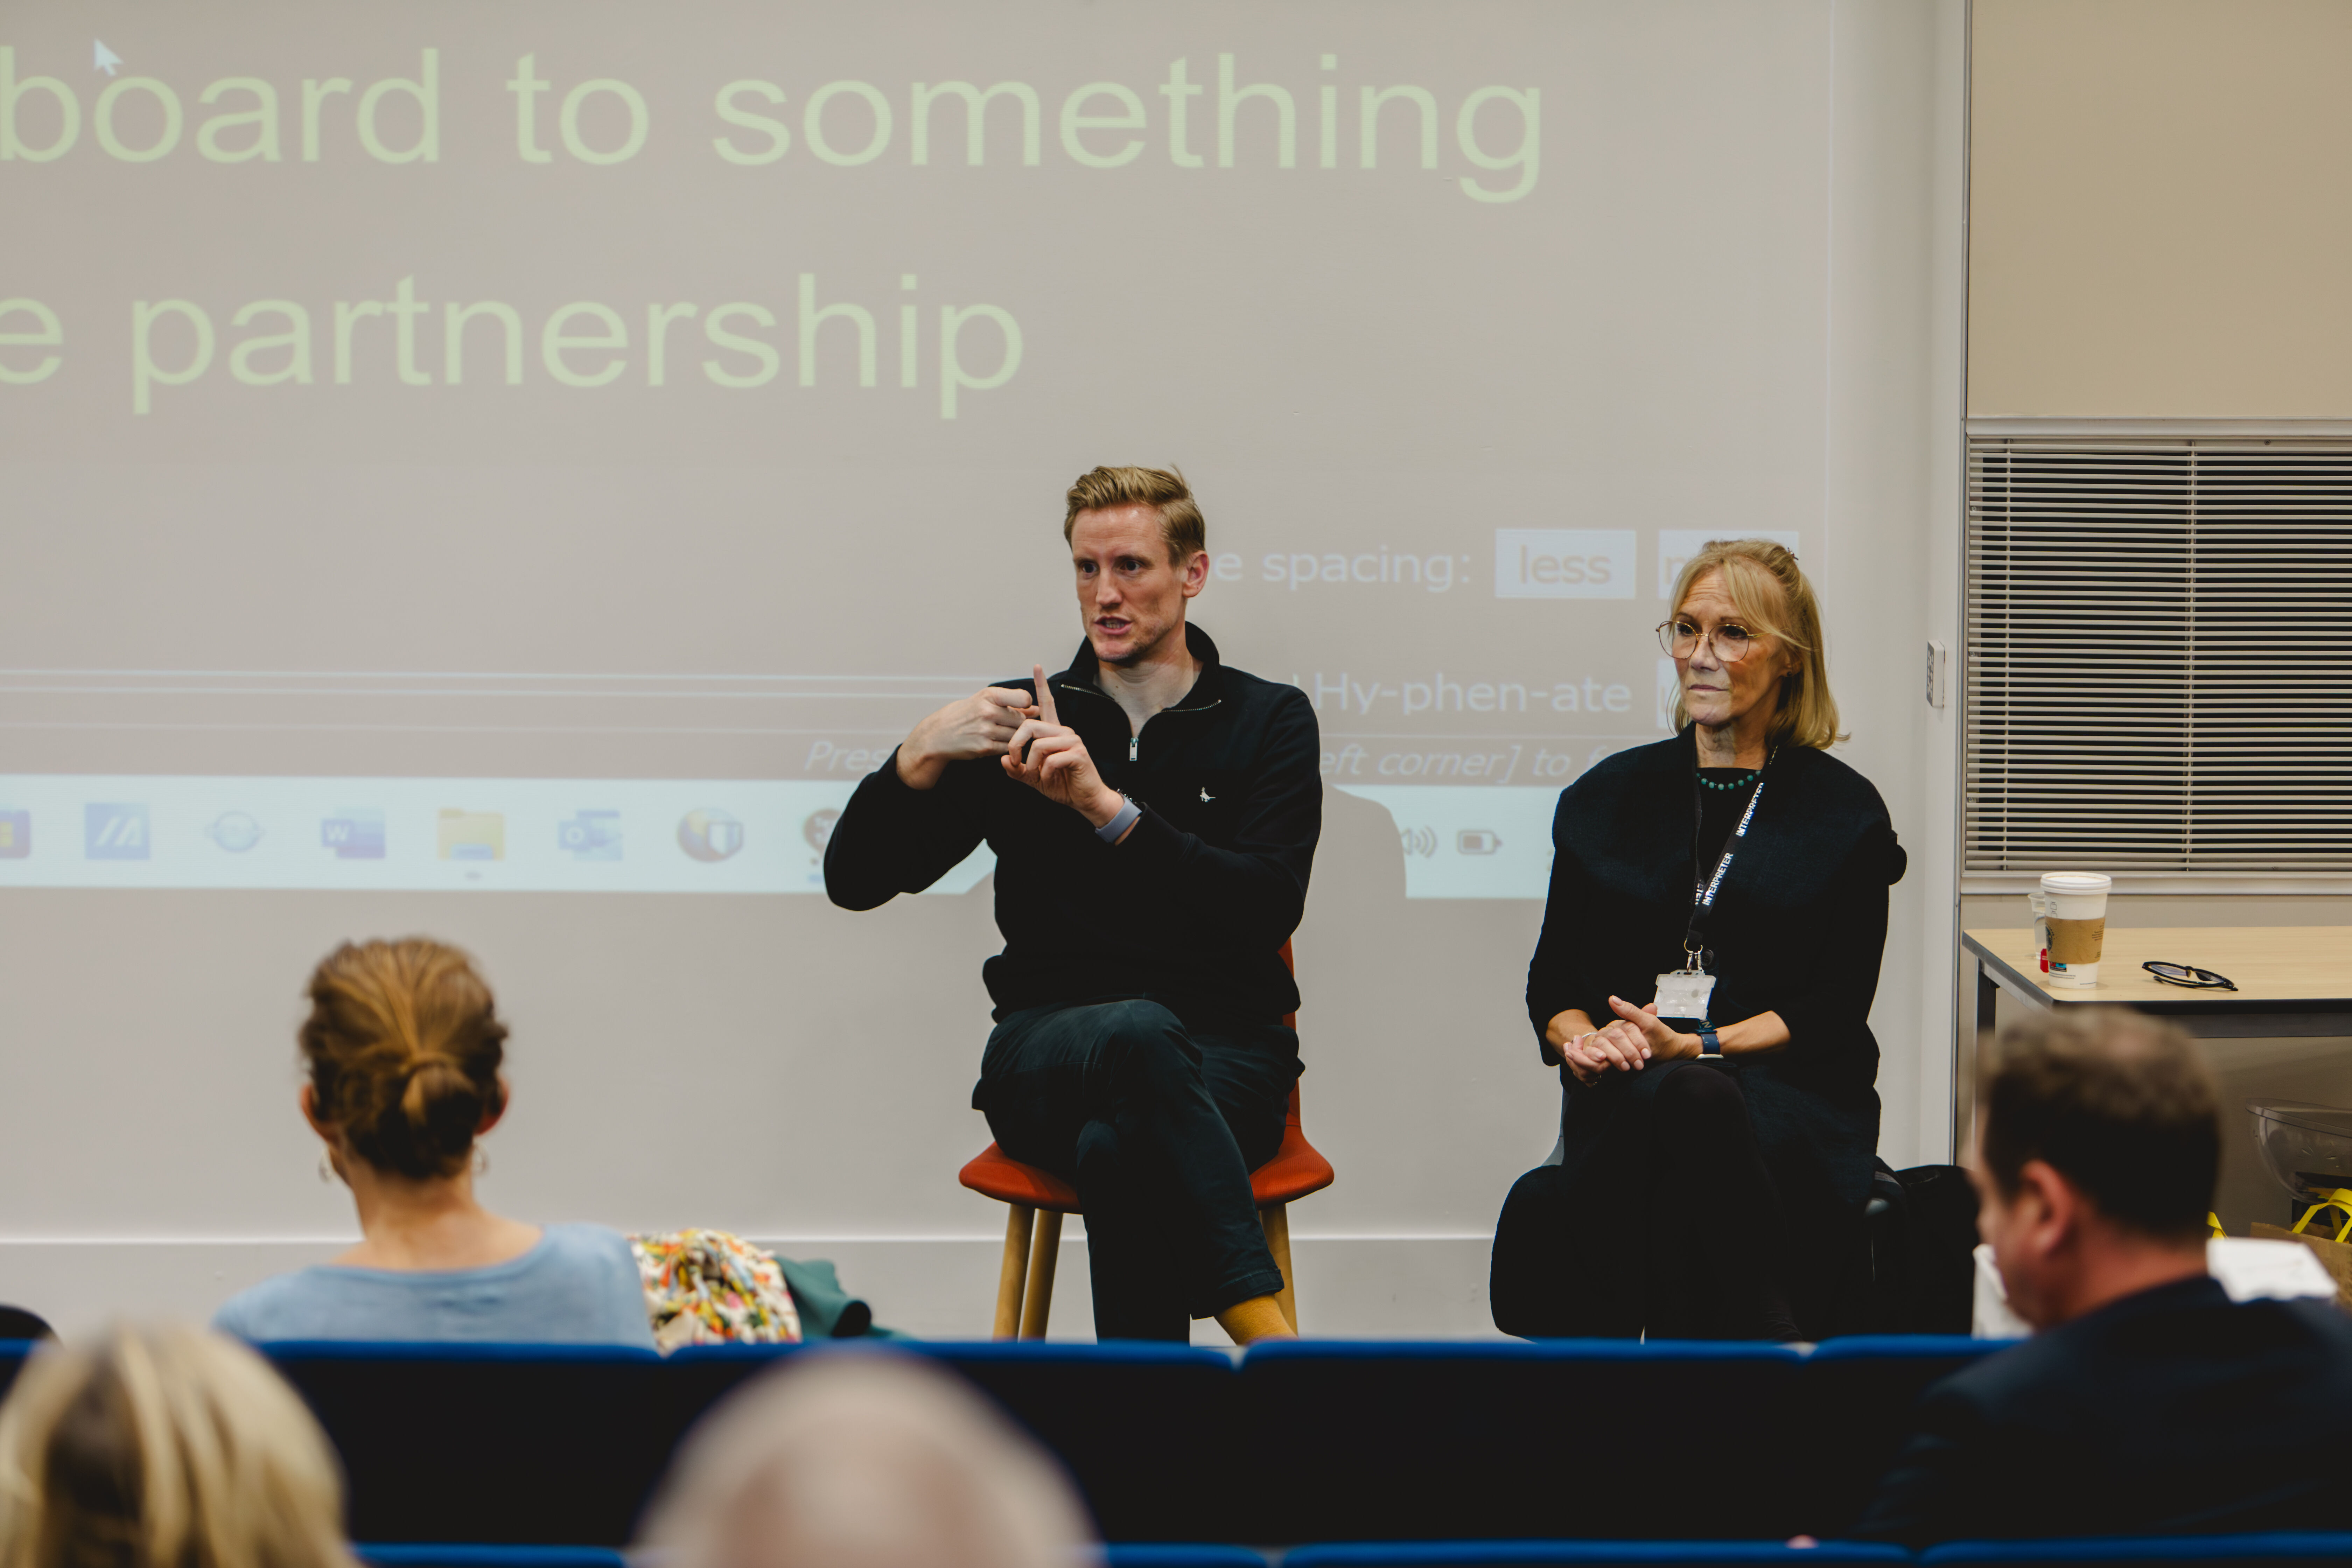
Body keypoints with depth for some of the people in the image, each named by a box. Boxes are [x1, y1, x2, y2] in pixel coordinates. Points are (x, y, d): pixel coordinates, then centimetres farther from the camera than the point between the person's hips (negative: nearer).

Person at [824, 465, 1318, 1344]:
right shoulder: (1026, 722, 15)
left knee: (1118, 1148, -38)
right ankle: (1270, 1337, -45)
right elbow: (853, 879, 7)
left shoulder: (1270, 721, 11)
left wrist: (1107, 805, -18)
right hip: (1047, 1050, 0)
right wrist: (922, 756, -11)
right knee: (1138, 1034, -38)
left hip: (1222, 1052, 0)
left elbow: (1270, 906, -8)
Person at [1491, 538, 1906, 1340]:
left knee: (1690, 1098, -39)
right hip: (1627, 1095, 2)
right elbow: (1552, 980, 17)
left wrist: (1694, 1048, -13)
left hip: (1791, 1097, -2)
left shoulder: (1845, 813, 10)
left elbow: (1835, 1011, 1)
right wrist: (1582, 1040, -7)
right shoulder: (1608, 796, 18)